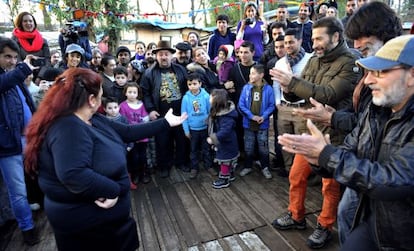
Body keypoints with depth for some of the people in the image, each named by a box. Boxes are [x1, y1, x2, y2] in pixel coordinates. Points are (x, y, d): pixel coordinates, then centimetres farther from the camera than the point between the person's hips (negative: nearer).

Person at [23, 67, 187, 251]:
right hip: (85, 221, -9)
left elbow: (128, 132, 6)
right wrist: (113, 190, -28)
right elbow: (73, 175, -41)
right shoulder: (68, 128, -28)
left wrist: (165, 123, 8)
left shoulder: (93, 120, 3)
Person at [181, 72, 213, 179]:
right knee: (194, 150, 16)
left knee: (206, 148, 17)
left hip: (205, 127, 0)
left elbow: (211, 111, -6)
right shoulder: (186, 98, -11)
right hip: (193, 129, 1)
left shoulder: (206, 96, -14)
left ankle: (209, 166, 34)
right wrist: (186, 130, -4)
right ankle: (194, 168, 32)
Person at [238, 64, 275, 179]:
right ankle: (248, 166, 32)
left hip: (263, 124, -1)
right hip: (248, 123, 2)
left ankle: (265, 167, 29)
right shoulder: (246, 87, -5)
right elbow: (241, 105, -5)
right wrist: (252, 116, -15)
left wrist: (264, 116, -20)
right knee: (248, 148, 14)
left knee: (263, 148, 11)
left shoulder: (268, 89, -8)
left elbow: (271, 105, -5)